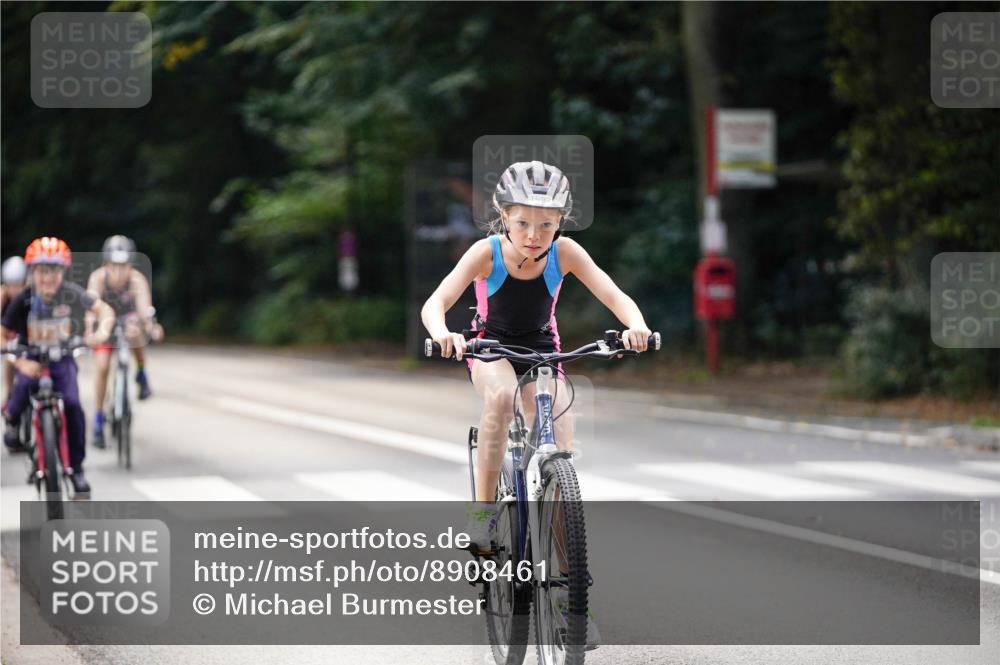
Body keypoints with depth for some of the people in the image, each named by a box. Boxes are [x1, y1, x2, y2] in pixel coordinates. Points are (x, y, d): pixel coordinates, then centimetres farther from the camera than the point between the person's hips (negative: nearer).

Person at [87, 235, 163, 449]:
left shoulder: (137, 279, -33)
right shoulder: (98, 277, -32)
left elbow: (144, 305, -48)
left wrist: (151, 326, -67)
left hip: (128, 318, -1)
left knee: (135, 332, -36)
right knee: (102, 367, -11)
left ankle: (141, 374, -8)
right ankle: (98, 423, 3)